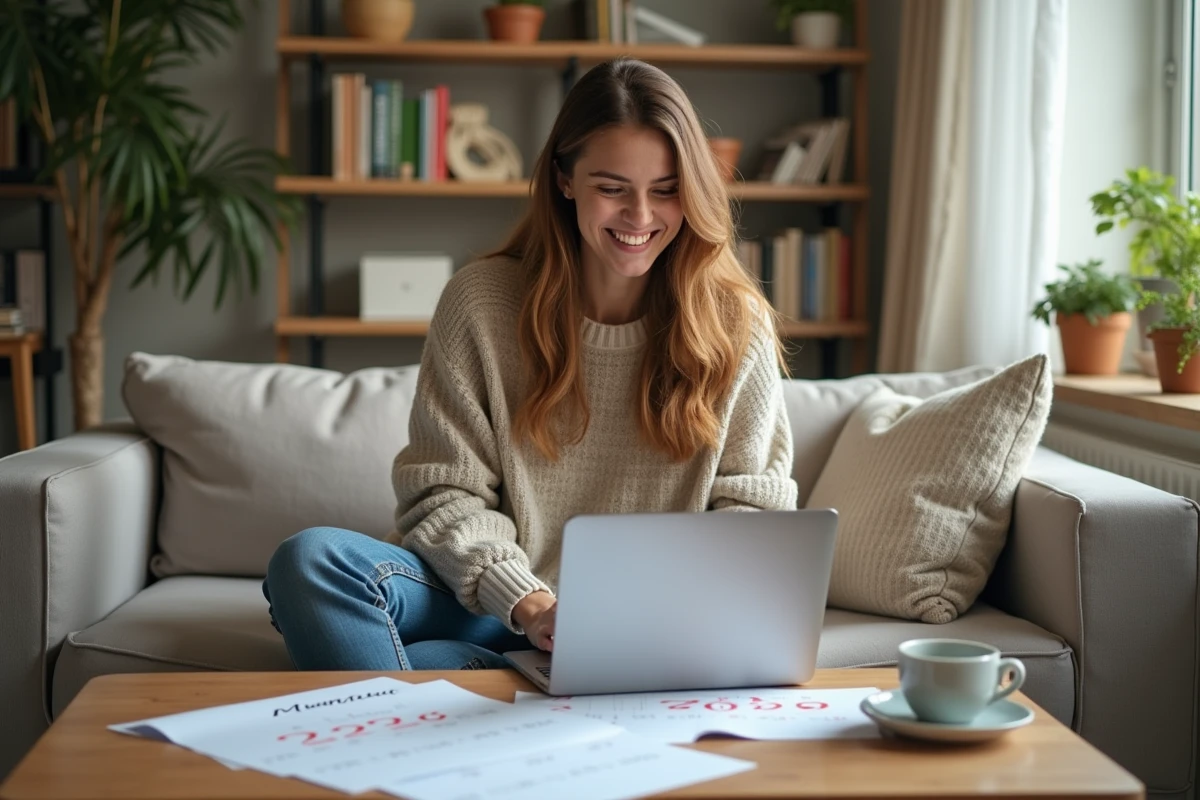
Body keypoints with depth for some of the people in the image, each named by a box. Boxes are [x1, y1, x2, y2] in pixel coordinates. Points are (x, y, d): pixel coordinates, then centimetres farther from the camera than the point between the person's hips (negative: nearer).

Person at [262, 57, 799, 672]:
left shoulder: (735, 323, 0)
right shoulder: (481, 300, -2)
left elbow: (752, 505, 2)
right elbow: (443, 491, -4)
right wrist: (528, 603, -21)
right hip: (494, 604, 0)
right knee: (310, 560, -27)